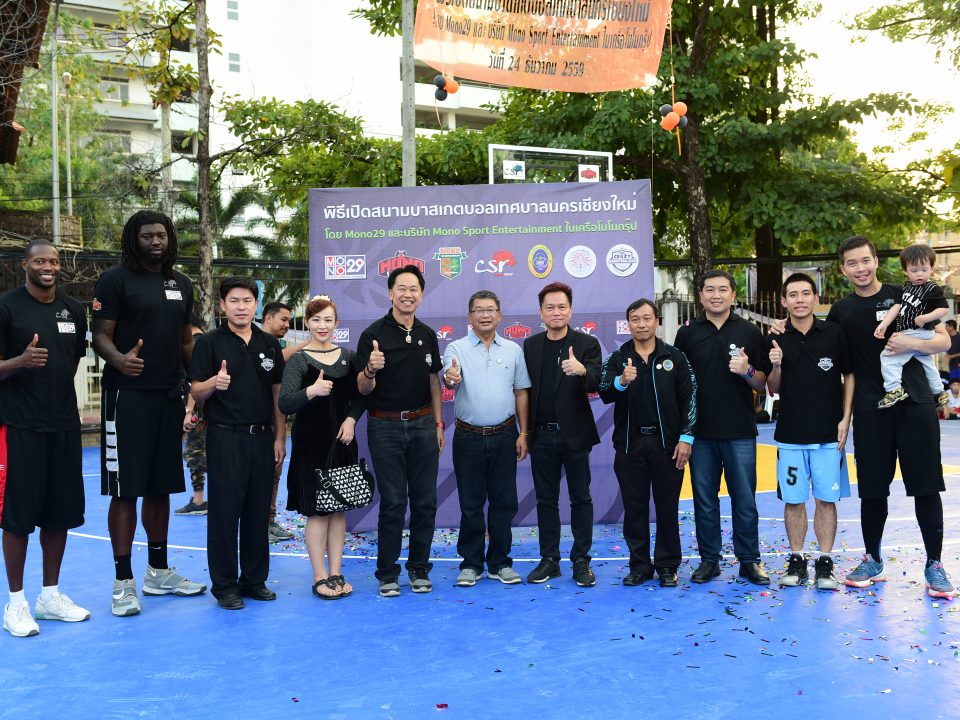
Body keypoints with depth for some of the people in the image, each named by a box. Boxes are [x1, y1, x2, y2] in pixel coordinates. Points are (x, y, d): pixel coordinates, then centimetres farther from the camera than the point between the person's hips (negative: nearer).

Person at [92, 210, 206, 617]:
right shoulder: (115, 280, -3)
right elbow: (100, 336, -9)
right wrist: (119, 360, -30)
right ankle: (123, 581, 6)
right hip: (128, 397, -6)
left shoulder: (182, 285, 14)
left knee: (161, 487, 12)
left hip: (169, 396, 6)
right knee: (125, 489, -3)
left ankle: (158, 571, 24)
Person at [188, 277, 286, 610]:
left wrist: (280, 437, 7)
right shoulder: (210, 342, -2)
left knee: (258, 511, 10)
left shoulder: (269, 343, 9)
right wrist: (214, 383, -25)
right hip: (225, 437, -4)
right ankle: (224, 585, 11)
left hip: (262, 437, 4)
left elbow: (277, 392, 12)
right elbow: (195, 392, -4)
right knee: (224, 511, 1)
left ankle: (254, 579, 21)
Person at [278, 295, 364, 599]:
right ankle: (320, 577, 10)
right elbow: (285, 403, -16)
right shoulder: (298, 360, -5)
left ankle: (336, 572, 18)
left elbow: (359, 396, 15)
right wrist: (311, 391, -33)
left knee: (338, 508, 9)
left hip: (342, 441, 4)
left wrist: (351, 419, -4)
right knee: (316, 511, 0)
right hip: (311, 443, -4)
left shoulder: (348, 357, 7)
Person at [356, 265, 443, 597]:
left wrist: (438, 424, 12)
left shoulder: (428, 335, 9)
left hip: (423, 425, 4)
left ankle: (419, 569, 20)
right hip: (386, 426, -4)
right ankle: (387, 573, 12)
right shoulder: (374, 334, -6)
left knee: (425, 501, 6)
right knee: (393, 502, -1)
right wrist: (371, 370, -31)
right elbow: (363, 388, -9)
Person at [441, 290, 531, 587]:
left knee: (504, 502, 7)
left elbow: (521, 393, 9)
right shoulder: (457, 348, -1)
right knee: (471, 504, 5)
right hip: (469, 437, -2)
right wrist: (450, 377, -44)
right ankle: (471, 563, 17)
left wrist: (523, 433, 4)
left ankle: (499, 563, 19)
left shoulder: (513, 350, 7)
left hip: (504, 436, 2)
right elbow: (449, 378, -20)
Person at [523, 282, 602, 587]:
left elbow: (596, 384, -15)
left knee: (581, 499, 5)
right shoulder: (530, 345, 6)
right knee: (546, 500, 10)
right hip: (542, 435, 3)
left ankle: (581, 561, 15)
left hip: (574, 435, -3)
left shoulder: (587, 344, -3)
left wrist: (582, 370, -37)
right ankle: (549, 560, 20)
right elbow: (526, 389, 9)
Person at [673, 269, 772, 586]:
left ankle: (749, 560, 16)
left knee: (745, 499, 4)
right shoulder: (687, 333, 5)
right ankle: (709, 559, 19)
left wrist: (747, 371, -17)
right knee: (704, 499, 8)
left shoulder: (749, 331, 3)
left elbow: (762, 382, 6)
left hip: (740, 431, -1)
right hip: (700, 431, 1)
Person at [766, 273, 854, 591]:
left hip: (828, 433, -1)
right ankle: (796, 561, 17)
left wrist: (845, 419, -3)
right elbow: (773, 389, 7)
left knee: (826, 499, 3)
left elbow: (849, 376, 5)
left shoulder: (834, 333, 0)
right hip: (790, 434, 1)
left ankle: (825, 563, 12)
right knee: (793, 500, 6)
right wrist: (776, 366, -13)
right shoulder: (775, 341, 2)